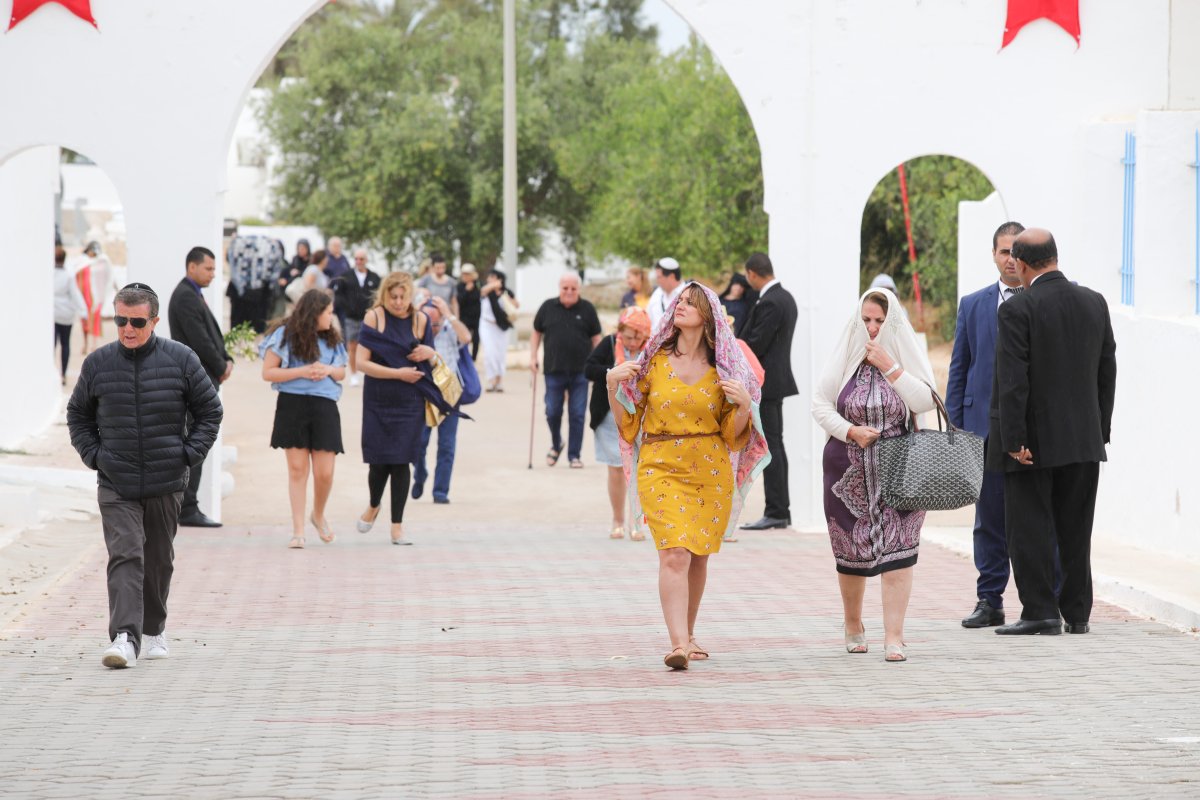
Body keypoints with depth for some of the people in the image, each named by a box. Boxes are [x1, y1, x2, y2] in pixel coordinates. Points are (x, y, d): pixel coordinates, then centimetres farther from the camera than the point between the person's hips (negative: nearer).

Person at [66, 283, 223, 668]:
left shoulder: (180, 360, -2)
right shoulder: (98, 364, 0)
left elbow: (210, 411, 7)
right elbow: (78, 415, 15)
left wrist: (189, 453, -2)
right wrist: (94, 455, 2)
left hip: (166, 482, 1)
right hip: (116, 486, -1)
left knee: (159, 559, 13)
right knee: (125, 556, -14)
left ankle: (154, 628, 32)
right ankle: (125, 637, -23)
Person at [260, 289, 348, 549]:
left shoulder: (331, 338, 12)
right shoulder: (285, 335, -1)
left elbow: (342, 372, 21)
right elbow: (268, 372, -5)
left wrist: (329, 370, -3)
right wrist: (302, 372, -14)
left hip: (324, 407, 3)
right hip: (292, 406, -3)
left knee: (324, 472, -2)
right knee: (297, 469, -1)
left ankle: (318, 515, 26)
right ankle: (298, 530, 5)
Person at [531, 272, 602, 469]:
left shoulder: (587, 309, 2)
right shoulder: (548, 308, 5)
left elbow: (596, 338, 7)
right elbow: (537, 333, 14)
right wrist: (533, 357, 4)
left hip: (580, 372, -1)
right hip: (554, 371, 1)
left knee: (577, 415, 0)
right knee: (552, 412, 3)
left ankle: (574, 455, 8)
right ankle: (556, 445, 28)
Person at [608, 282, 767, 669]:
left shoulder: (721, 368, 4)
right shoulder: (655, 361, 3)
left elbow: (732, 434, 7)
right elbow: (628, 425, 8)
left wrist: (744, 404, -11)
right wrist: (613, 388, -7)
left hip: (711, 471, 2)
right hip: (661, 467, -2)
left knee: (698, 556, 9)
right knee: (674, 553, -16)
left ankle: (687, 635, 27)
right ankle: (679, 644, -23)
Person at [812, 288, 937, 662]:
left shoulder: (908, 356, 1)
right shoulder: (845, 357, 1)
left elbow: (925, 401, -12)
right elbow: (820, 404, 1)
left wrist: (889, 367, -16)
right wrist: (851, 431, -13)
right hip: (850, 471, 1)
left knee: (897, 550, -11)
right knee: (851, 550, 8)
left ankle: (894, 636, -12)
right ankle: (853, 625, 30)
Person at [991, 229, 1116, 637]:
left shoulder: (1017, 310, -13)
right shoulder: (1095, 303, 4)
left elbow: (1012, 382, -17)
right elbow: (1107, 372, 9)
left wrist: (1014, 441, -15)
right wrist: (1100, 430, 15)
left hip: (1033, 440, -5)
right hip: (1083, 440, 5)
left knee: (1030, 529, 1)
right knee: (1075, 530, 11)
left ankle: (1041, 611, -1)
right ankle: (1077, 613, 13)